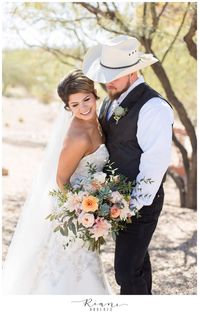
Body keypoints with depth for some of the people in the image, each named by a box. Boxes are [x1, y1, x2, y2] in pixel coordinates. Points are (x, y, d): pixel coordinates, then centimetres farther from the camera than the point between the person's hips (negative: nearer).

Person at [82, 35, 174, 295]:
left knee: (127, 272, -6)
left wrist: (133, 207, -20)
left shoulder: (153, 107, -23)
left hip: (141, 202, -8)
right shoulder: (112, 101, 4)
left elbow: (155, 166, -23)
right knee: (137, 257, 24)